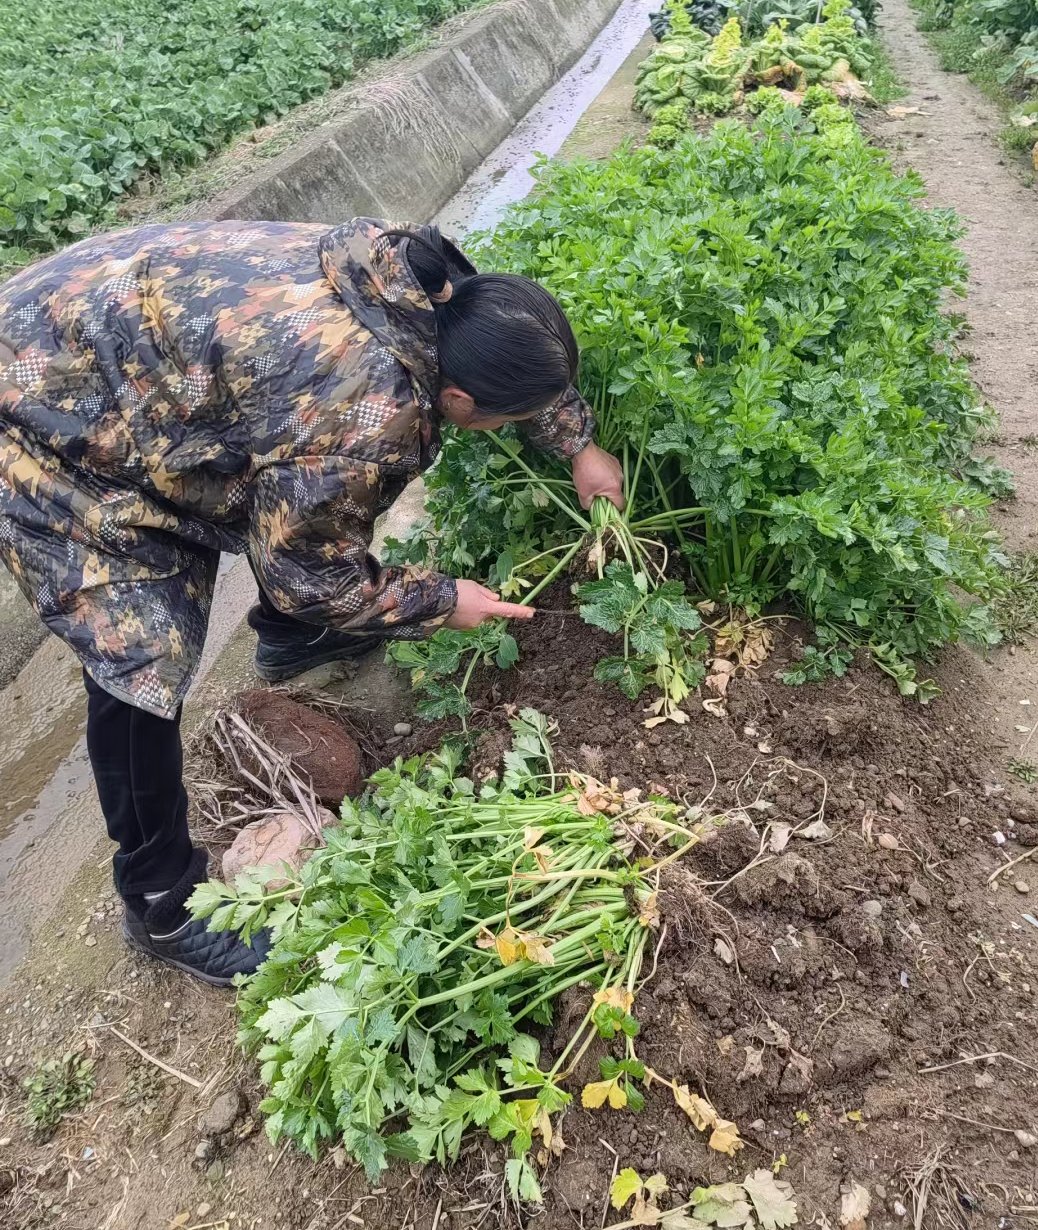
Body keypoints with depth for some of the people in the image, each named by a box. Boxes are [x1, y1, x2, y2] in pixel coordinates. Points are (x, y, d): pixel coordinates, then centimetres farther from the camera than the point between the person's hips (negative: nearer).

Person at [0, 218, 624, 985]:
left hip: (99, 329, 9)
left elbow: (522, 357, 15)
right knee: (144, 656, -10)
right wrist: (441, 603, -6)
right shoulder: (365, 414, -34)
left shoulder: (426, 289, -8)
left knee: (281, 481, 20)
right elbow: (311, 572, -18)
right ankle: (162, 899, 10)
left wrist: (579, 446, 20)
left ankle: (290, 635, 46)